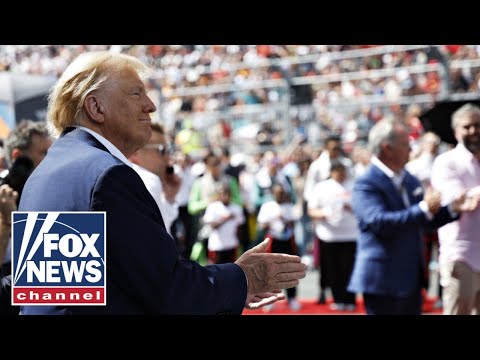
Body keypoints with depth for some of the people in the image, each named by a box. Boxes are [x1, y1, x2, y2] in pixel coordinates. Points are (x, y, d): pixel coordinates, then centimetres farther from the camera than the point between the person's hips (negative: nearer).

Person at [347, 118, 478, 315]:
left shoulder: (411, 180, 11)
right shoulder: (366, 185, -15)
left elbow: (425, 220, 17)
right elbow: (380, 222, -28)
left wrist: (453, 208, 0)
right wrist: (424, 209, -32)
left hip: (412, 279, 9)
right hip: (383, 281, -8)